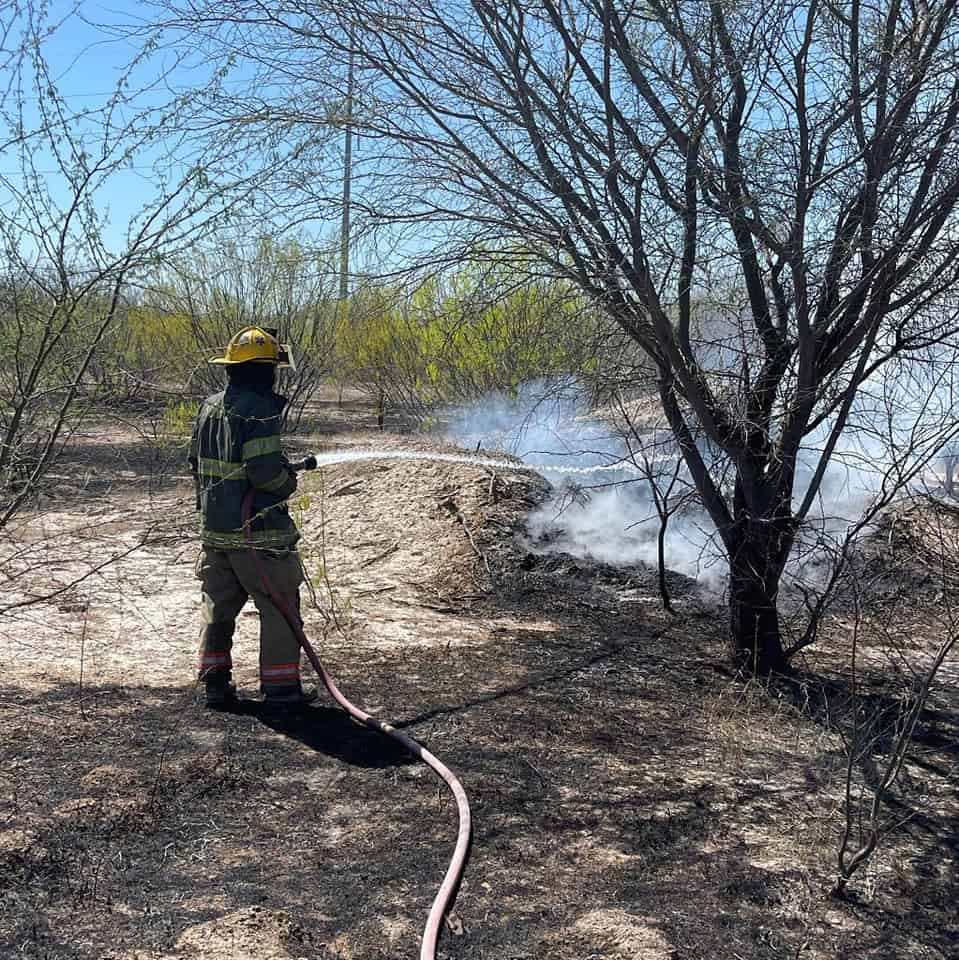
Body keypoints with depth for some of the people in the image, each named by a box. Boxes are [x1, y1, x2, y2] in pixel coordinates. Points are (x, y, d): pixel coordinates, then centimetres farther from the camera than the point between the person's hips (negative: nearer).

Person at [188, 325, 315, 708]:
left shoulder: (210, 405, 9)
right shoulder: (259, 410, -17)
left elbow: (196, 463, 16)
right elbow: (265, 470, -23)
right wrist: (288, 481, -3)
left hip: (214, 526, 8)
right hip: (256, 529, -8)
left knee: (219, 604, 16)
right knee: (279, 605, 3)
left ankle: (215, 680, 21)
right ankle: (280, 685, 7)